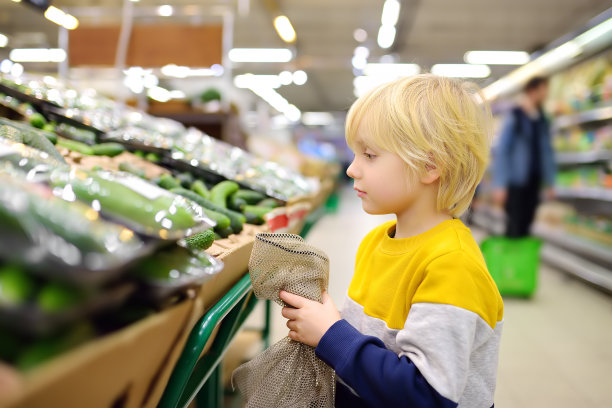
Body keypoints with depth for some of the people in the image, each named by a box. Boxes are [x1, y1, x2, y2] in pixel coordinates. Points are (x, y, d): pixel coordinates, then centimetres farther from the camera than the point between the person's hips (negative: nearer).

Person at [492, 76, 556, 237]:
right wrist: (500, 185, -14)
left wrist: (549, 183, 15)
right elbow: (501, 152, -10)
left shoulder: (542, 120, 11)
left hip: (534, 182, 6)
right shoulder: (514, 117, -8)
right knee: (515, 228, -5)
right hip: (515, 183, -6)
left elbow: (547, 152, 17)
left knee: (525, 227, 10)